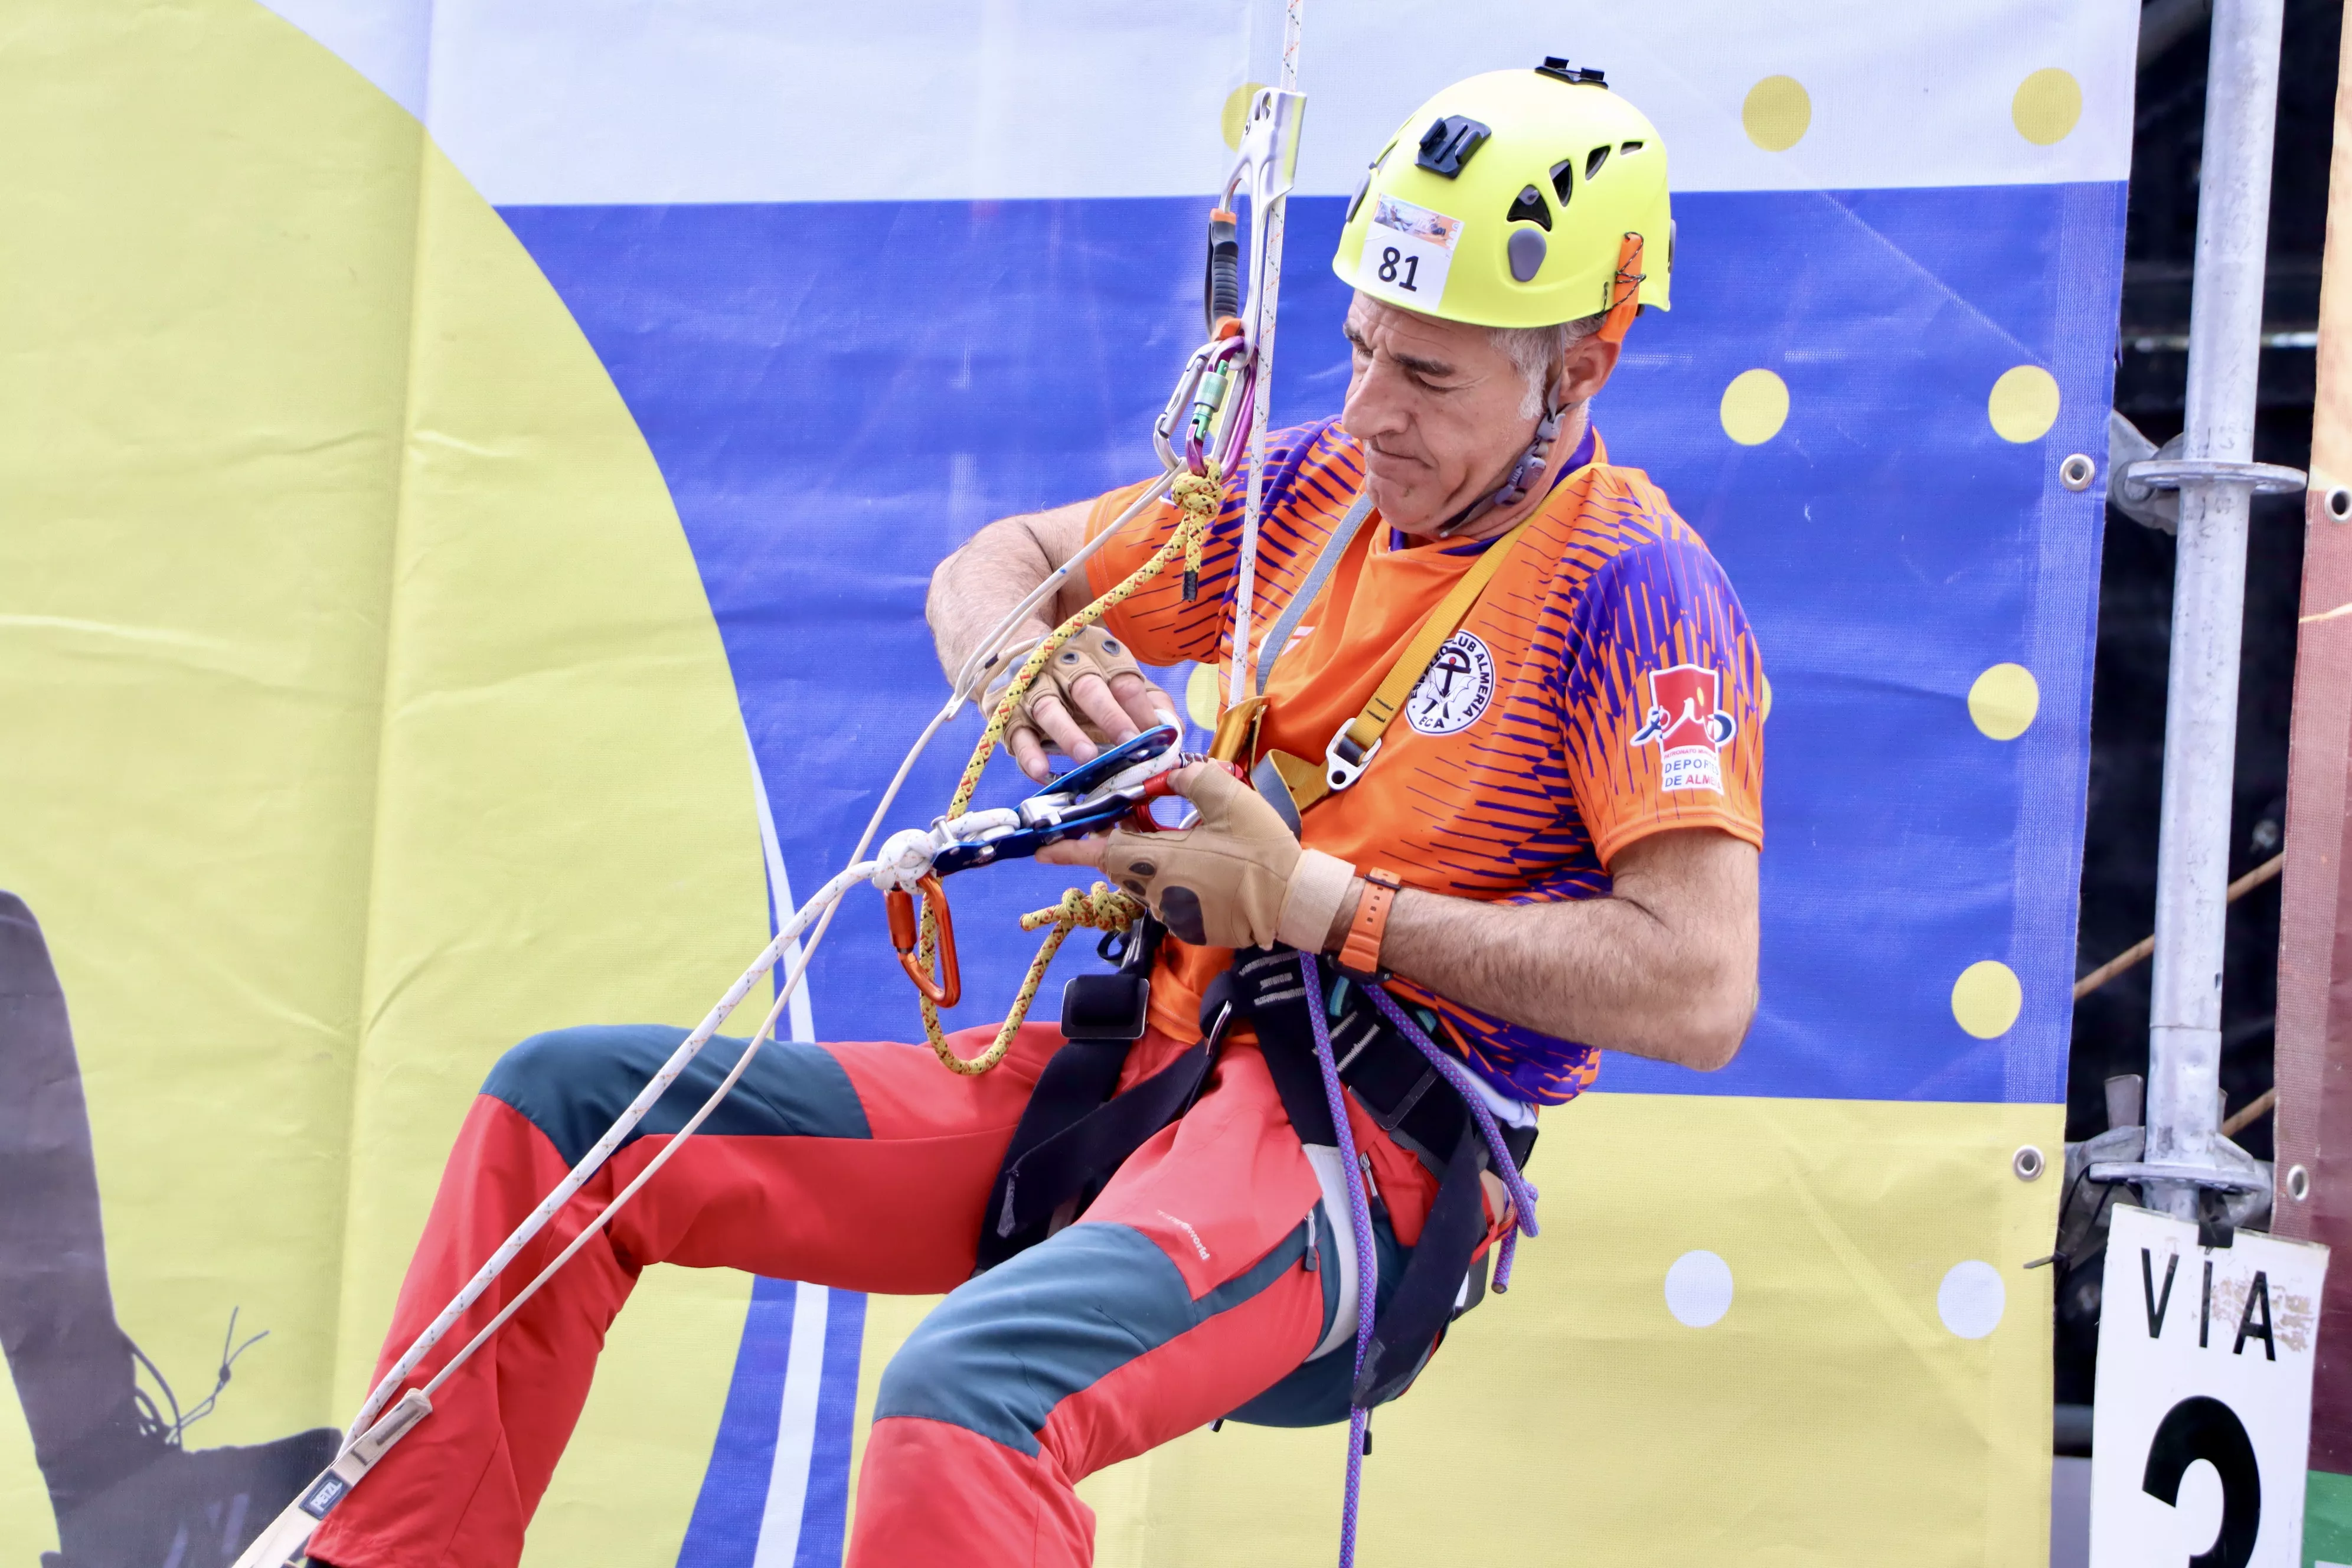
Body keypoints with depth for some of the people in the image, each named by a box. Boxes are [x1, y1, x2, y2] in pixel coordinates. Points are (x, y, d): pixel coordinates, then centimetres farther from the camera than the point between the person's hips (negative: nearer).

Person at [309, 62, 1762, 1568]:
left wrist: (1310, 903, -17)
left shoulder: (1636, 587, -8)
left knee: (965, 1399, -40)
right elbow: (990, 566, 24)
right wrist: (1029, 667, -3)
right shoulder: (1328, 489, 13)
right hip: (1137, 1080, 8)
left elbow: (1699, 989, -20)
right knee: (565, 1103, 3)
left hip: (1358, 1147, -8)